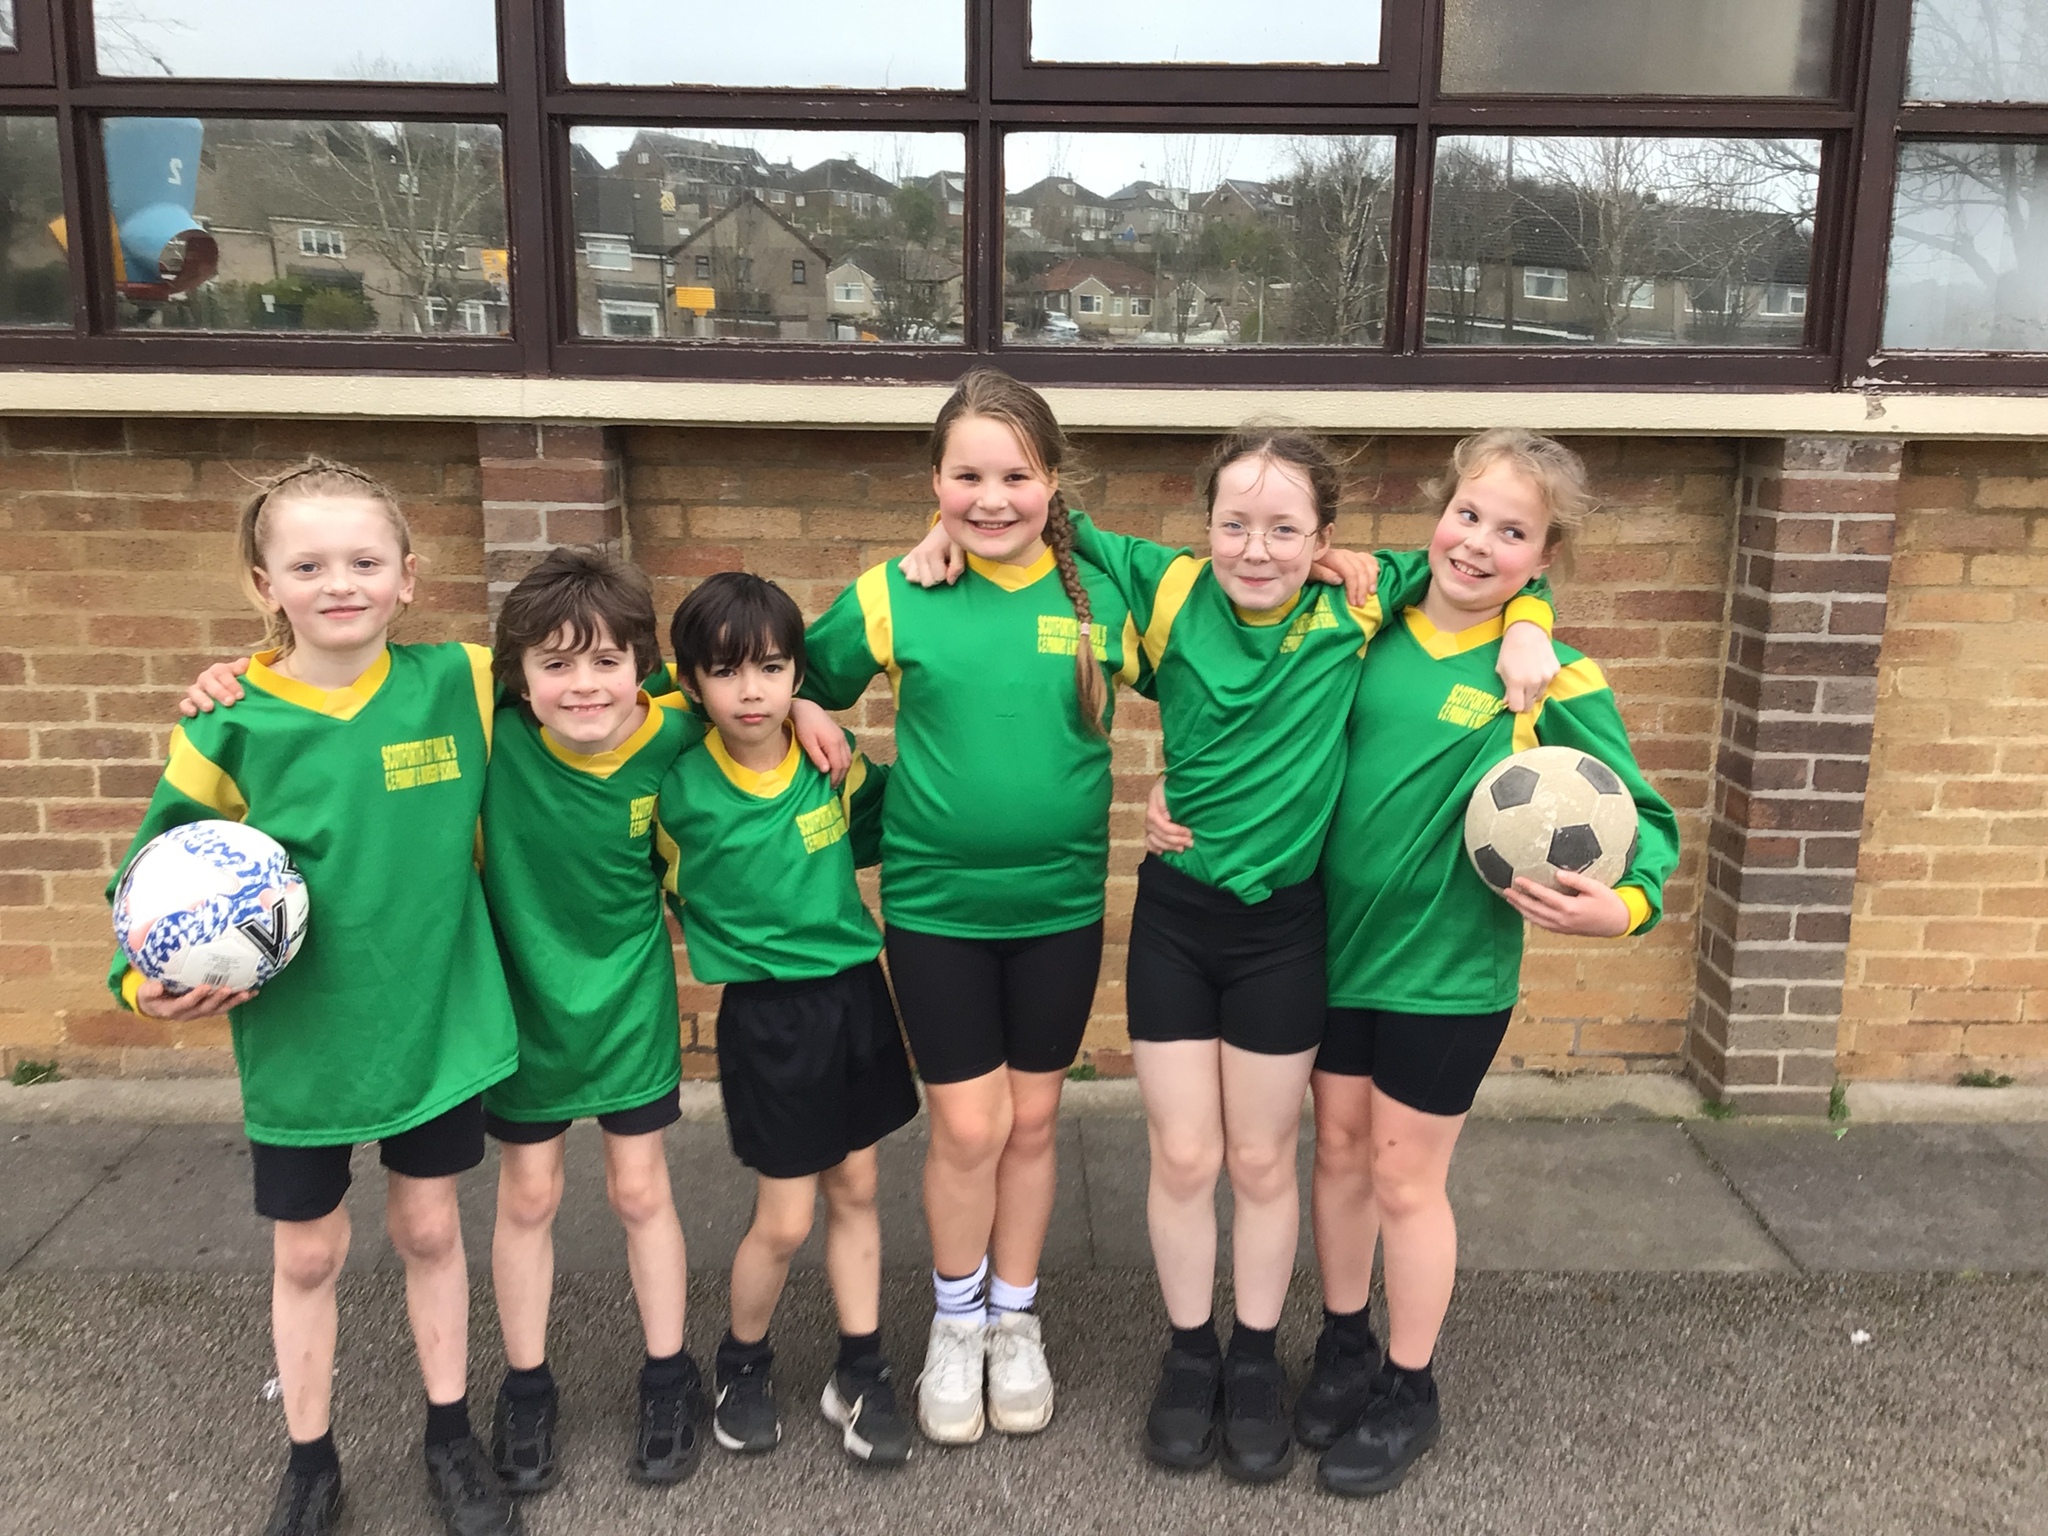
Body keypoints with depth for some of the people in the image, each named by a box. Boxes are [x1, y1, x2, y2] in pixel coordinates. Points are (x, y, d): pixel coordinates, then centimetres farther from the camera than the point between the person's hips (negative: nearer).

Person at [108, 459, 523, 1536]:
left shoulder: (461, 684, -9)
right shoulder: (232, 728, -11)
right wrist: (151, 980, -15)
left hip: (437, 1021, 1)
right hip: (299, 1041, 0)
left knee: (428, 1228, 16)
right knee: (306, 1253, 15)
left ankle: (451, 1440, 36)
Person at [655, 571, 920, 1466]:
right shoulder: (680, 789, -13)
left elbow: (883, 812, 13)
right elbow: (666, 886, 1)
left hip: (857, 995, 4)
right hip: (767, 1014, -3)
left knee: (855, 1191, 13)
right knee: (785, 1221, 3)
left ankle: (860, 1374, 29)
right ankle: (742, 1366, 30)